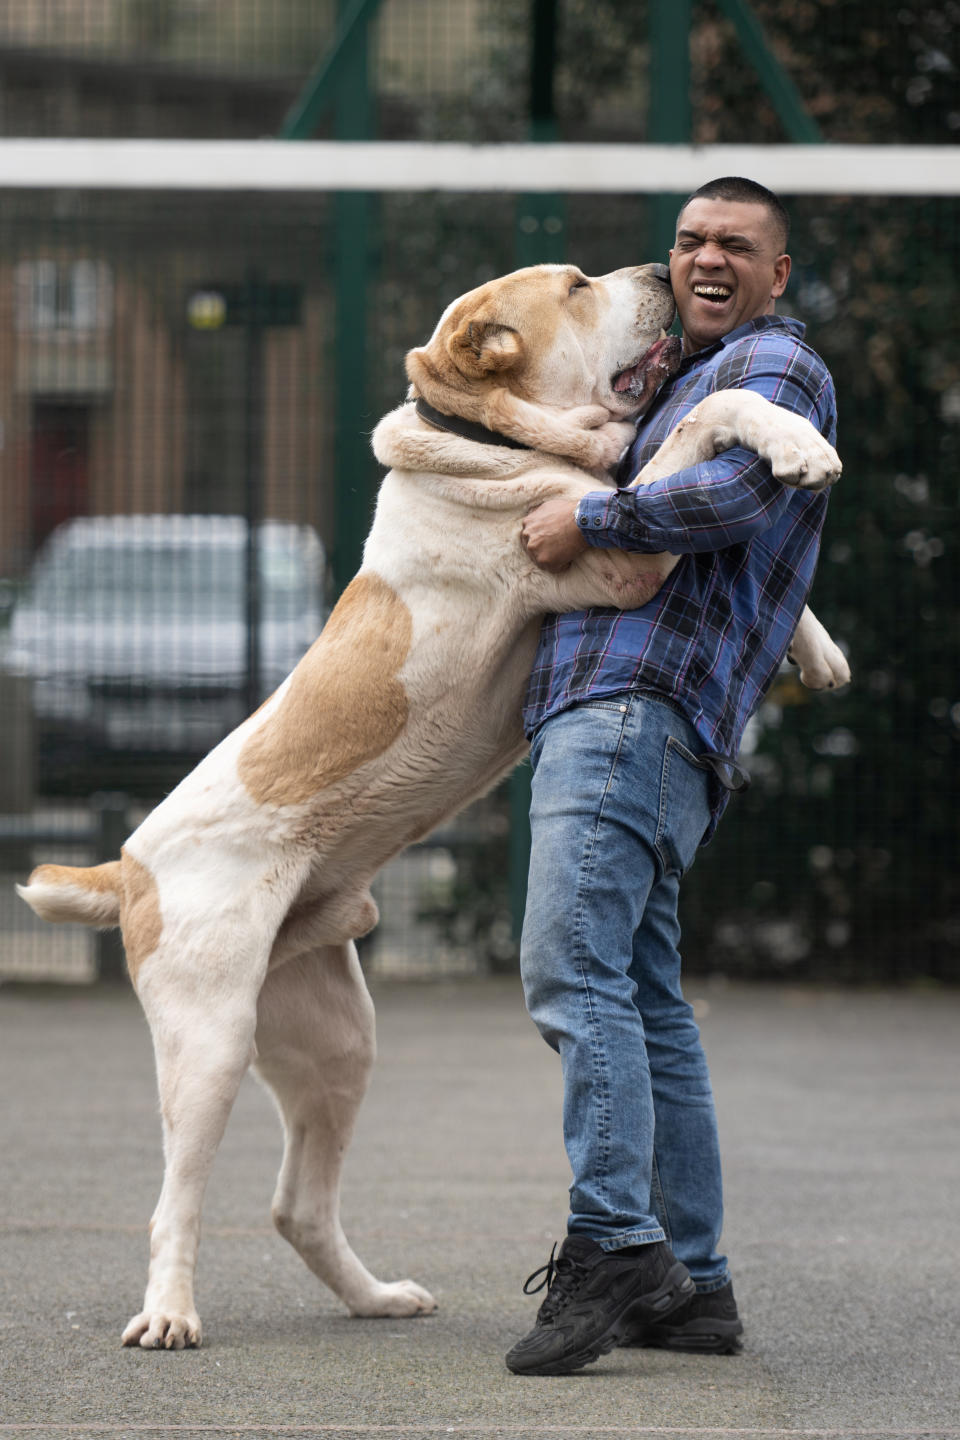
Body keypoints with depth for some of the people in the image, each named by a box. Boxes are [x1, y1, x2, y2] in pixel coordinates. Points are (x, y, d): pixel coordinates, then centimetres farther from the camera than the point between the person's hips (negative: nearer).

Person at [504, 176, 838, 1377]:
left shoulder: (775, 364, 1)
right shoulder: (685, 385, 31)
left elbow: (735, 492, -19)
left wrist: (589, 521, -10)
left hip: (640, 714, -10)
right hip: (605, 713, 10)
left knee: (573, 972, -21)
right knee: (643, 1002, 7)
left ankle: (613, 1244, -26)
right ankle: (689, 1280, 8)